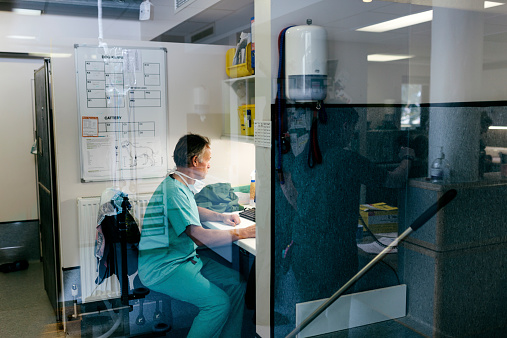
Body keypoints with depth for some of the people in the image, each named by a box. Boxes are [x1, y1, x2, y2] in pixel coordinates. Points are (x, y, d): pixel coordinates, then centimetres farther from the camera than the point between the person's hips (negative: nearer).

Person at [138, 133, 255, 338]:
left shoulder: (182, 186, 10)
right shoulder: (173, 190, -23)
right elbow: (200, 237, -28)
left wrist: (220, 217, 14)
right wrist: (242, 233, -19)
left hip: (186, 259, 10)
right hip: (163, 269, -10)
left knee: (236, 283, 2)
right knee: (218, 303, -23)